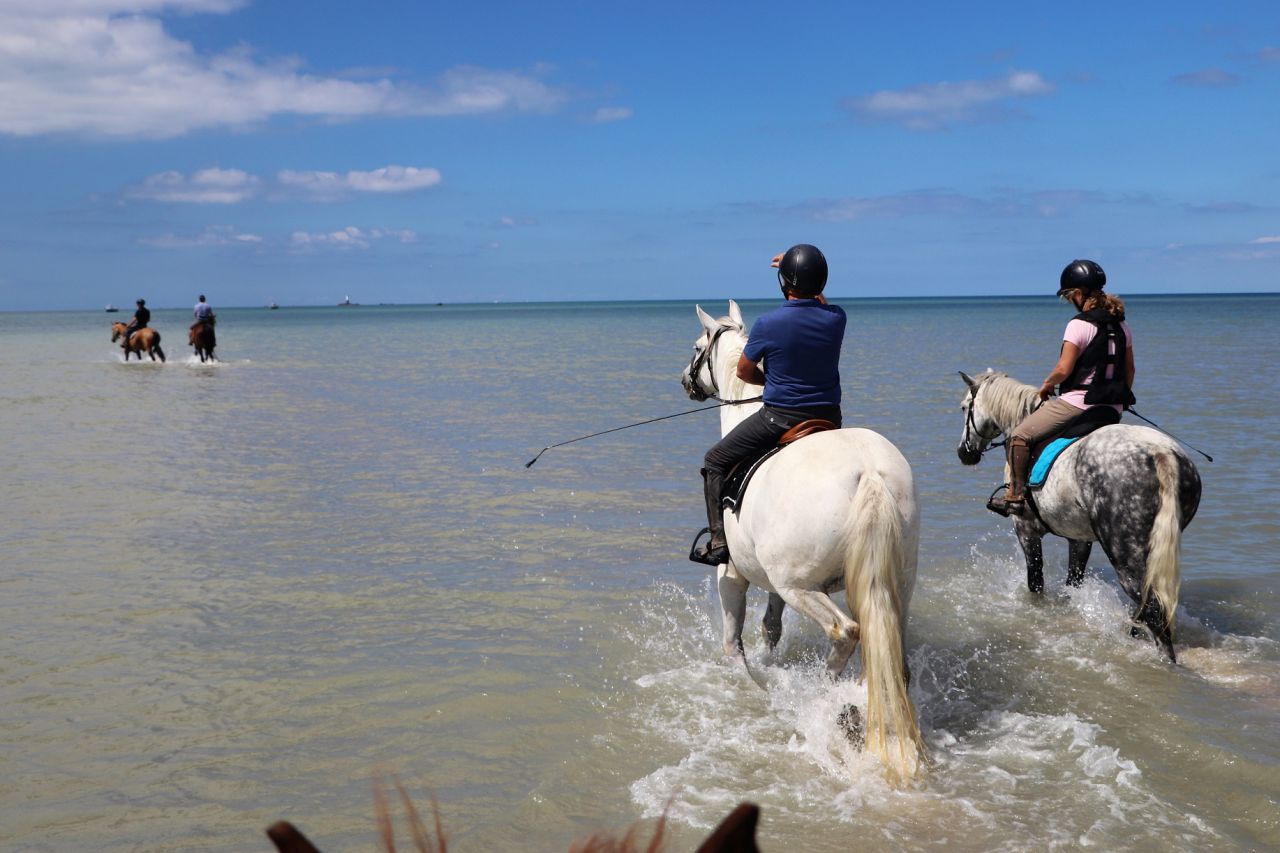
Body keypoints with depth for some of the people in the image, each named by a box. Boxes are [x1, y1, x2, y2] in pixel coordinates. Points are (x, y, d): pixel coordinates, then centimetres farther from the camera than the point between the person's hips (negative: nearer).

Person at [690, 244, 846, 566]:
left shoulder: (768, 324, -17)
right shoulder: (836, 318, -6)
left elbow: (744, 371, -1)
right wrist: (802, 272, 27)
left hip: (779, 416, -4)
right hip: (828, 417, 4)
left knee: (715, 462, 14)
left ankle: (719, 542, 8)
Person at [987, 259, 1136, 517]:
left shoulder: (1080, 325, -14)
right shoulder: (1121, 324, 9)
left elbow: (1063, 369, -19)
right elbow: (1129, 368, 16)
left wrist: (1046, 385, 0)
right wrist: (1122, 398, 29)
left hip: (1078, 402, -8)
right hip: (1112, 409, 8)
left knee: (1019, 436, 2)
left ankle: (1015, 497, 0)